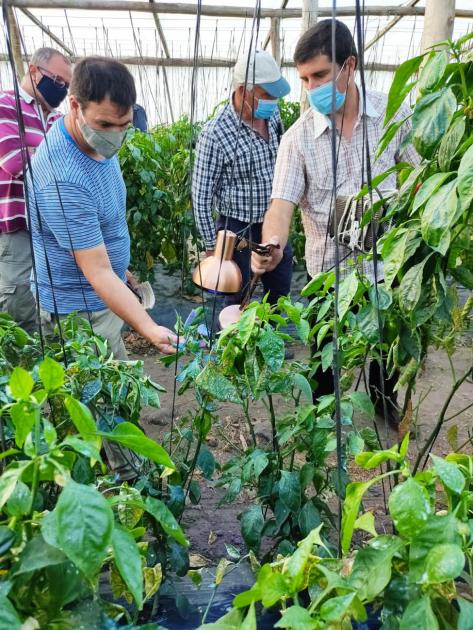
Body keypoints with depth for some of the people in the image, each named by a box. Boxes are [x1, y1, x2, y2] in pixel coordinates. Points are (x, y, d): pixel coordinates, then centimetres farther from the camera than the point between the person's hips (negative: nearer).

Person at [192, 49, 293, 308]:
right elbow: (202, 197, -16)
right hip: (238, 229, -6)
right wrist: (212, 247, -12)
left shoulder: (273, 116, -3)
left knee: (281, 296, 21)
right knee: (239, 301, 12)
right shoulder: (216, 134, -22)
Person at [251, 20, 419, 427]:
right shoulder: (298, 138, -11)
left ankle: (385, 403, 51)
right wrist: (273, 243, -41)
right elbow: (282, 203, -20)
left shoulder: (393, 114, -6)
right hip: (329, 269, -1)